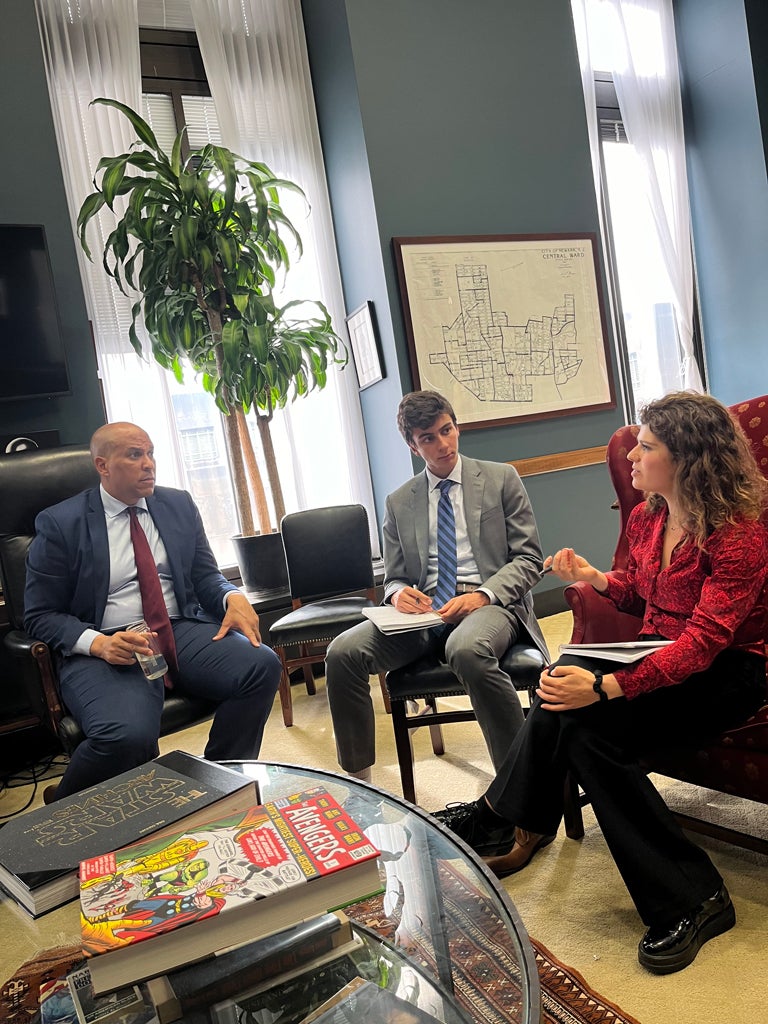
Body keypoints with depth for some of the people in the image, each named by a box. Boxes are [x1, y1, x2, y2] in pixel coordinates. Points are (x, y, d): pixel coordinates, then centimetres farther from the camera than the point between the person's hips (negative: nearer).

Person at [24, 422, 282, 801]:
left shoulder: (179, 505, 12)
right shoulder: (60, 523, 0)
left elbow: (206, 576, 16)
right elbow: (40, 615, 1)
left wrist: (233, 597, -9)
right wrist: (97, 643, -19)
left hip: (181, 631, 4)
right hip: (106, 647, -4)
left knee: (262, 664, -24)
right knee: (129, 735, -34)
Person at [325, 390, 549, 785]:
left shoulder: (501, 479, 8)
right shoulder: (399, 502, 16)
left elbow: (528, 558, 3)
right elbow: (394, 577, 18)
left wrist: (483, 596, -15)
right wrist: (399, 593, -9)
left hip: (491, 601, -3)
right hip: (426, 608, 3)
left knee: (467, 648, -40)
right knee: (342, 652, -22)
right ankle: (358, 782, -7)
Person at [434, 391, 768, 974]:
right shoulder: (646, 518, 4)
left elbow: (706, 638, -27)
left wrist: (606, 687, -36)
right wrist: (596, 579, -3)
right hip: (659, 658, 7)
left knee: (584, 723, -29)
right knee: (563, 694, -23)